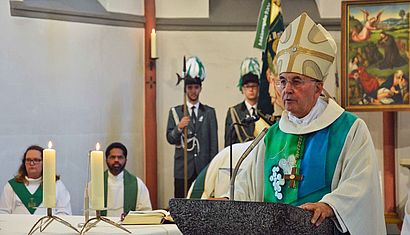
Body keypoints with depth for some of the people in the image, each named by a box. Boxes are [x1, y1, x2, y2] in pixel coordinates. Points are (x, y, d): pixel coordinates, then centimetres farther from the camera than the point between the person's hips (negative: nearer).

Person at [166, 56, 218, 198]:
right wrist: (179, 128, -19)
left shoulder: (209, 112, 12)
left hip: (204, 168, 0)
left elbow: (214, 141, 8)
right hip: (182, 170, 0)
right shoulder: (175, 112, 10)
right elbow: (170, 138, 2)